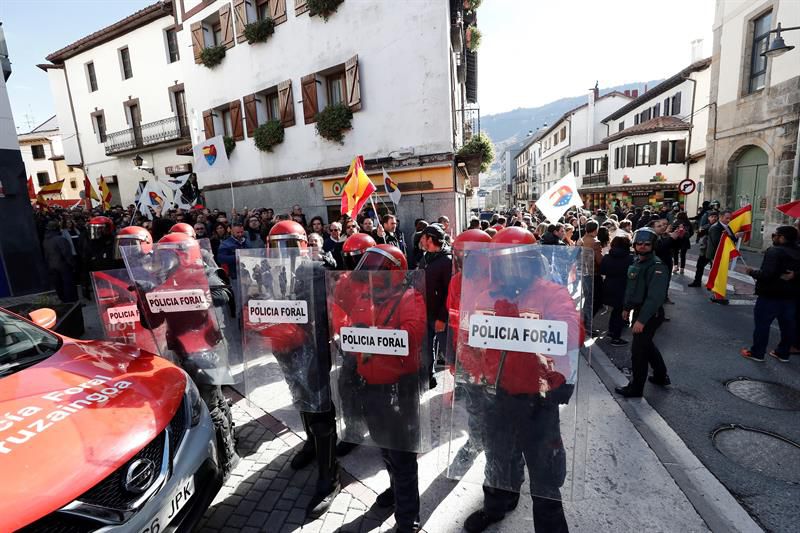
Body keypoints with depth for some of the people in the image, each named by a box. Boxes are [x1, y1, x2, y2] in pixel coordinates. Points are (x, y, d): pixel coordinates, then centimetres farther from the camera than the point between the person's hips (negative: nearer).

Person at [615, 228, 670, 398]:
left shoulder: (657, 267, -21)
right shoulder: (636, 263, 7)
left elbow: (655, 297, -27)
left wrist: (641, 320, -30)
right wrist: (626, 307, 18)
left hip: (650, 314, -9)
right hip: (638, 310, 9)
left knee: (638, 349, -1)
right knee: (646, 344, 24)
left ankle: (636, 388, 13)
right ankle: (661, 376, 43)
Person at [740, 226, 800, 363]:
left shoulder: (774, 251, -19)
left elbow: (766, 275, -26)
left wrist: (752, 271, -11)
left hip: (771, 295, -8)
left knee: (762, 324, 2)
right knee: (787, 325, 15)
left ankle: (757, 353, 10)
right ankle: (783, 353, 26)